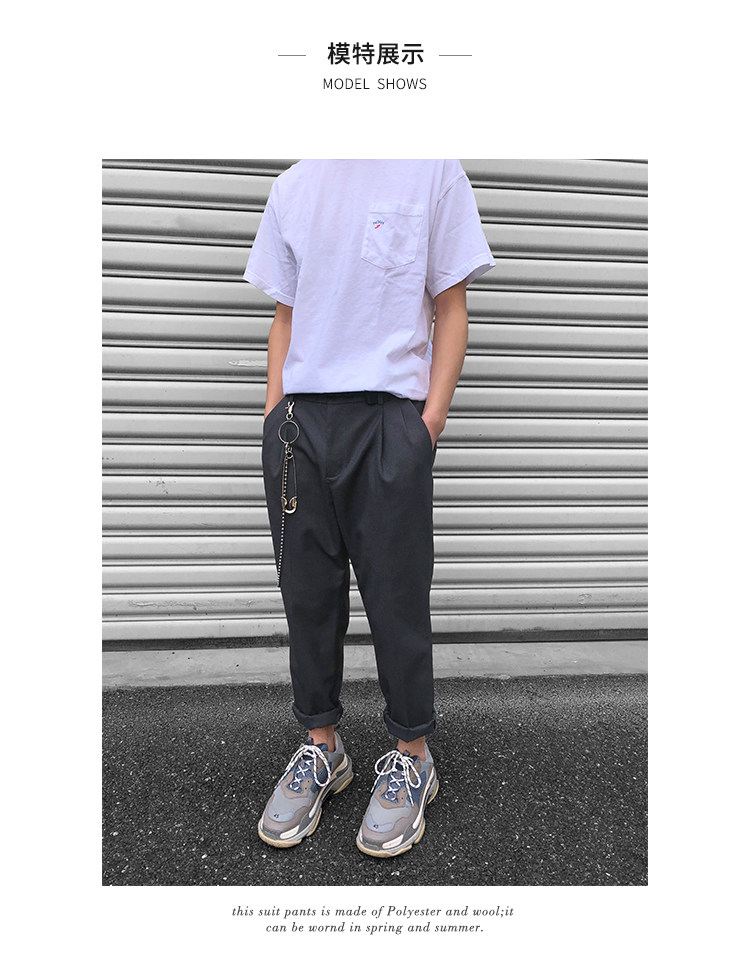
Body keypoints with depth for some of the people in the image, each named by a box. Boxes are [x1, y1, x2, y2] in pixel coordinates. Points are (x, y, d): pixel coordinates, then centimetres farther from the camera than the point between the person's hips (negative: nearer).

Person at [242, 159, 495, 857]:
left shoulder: (433, 172, 7)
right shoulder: (292, 185, 18)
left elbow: (450, 309, 4)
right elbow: (285, 315, 18)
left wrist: (432, 418, -6)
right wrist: (274, 414, 8)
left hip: (390, 415, -3)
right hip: (300, 416, 4)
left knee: (397, 596, 2)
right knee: (307, 592, 9)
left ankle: (411, 758, 22)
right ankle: (321, 746, 28)